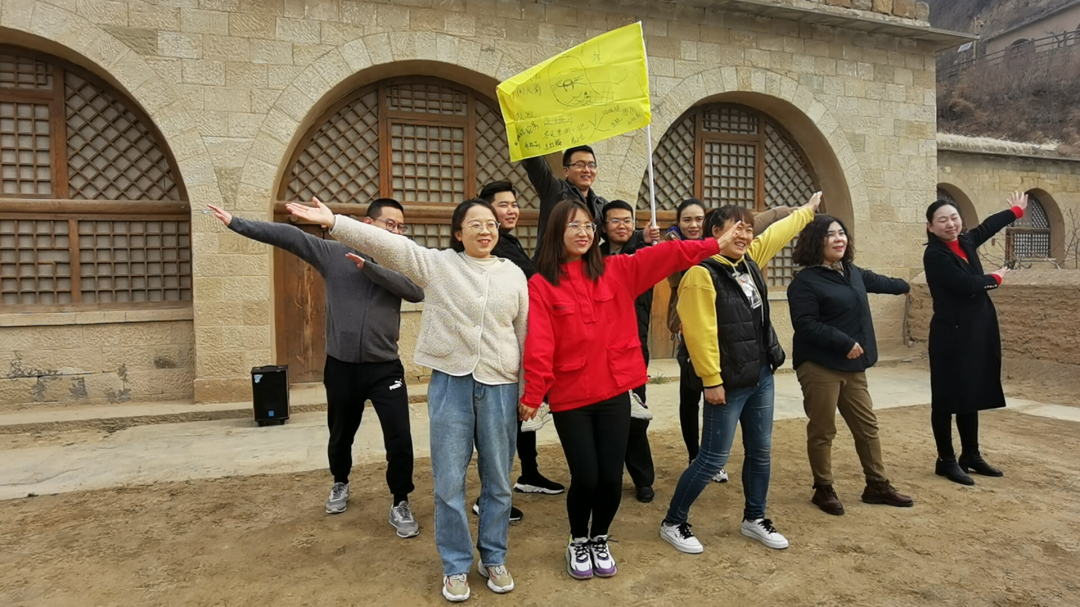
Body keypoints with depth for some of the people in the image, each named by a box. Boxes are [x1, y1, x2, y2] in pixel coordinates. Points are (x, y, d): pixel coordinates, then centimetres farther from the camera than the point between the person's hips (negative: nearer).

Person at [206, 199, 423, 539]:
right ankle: (340, 484, 49)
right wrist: (237, 223, -9)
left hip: (385, 368, -1)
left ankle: (400, 504, 17)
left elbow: (417, 292, -21)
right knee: (341, 435, 20)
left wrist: (368, 266, -25)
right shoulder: (333, 253, -2)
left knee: (400, 439, -5)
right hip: (341, 366, 1)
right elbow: (288, 236, -5)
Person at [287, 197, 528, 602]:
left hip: (500, 387, 2)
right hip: (450, 383, -1)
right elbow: (386, 245, -10)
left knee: (497, 482, 11)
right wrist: (334, 222, -21)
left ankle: (494, 559, 30)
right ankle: (456, 566, 23)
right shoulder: (437, 264, 1)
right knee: (449, 482, 6)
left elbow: (526, 335, 9)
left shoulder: (514, 275, 6)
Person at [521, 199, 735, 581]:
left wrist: (715, 245, -10)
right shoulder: (540, 285, -5)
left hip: (614, 392, 3)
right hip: (569, 397, -3)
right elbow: (538, 345, -14)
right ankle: (578, 542, 29)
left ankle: (600, 541, 34)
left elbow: (666, 256, -3)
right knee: (586, 478, 0)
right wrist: (532, 395, -19)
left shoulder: (616, 271, 5)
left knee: (611, 477, 6)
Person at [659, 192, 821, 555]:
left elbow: (778, 234, 27)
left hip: (761, 378, 9)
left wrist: (807, 210, 39)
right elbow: (700, 333, -22)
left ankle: (754, 519, 34)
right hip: (728, 384, -9)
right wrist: (712, 381, -21)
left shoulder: (749, 260, 8)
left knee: (760, 451, 16)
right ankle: (673, 523, 14)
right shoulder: (702, 274, -18)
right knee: (713, 459, -2)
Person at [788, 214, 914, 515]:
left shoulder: (853, 272, 13)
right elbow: (806, 325, -21)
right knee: (822, 431, 2)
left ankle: (877, 485, 28)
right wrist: (845, 343, -23)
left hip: (852, 366, 8)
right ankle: (823, 489, 17)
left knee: (867, 426, 14)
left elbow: (877, 281, 35)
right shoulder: (805, 281, -14)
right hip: (819, 367, -8)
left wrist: (904, 286, 53)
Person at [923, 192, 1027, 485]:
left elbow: (988, 226, 27)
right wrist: (995, 278, -1)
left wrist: (1016, 210, 45)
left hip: (977, 332, 8)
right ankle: (946, 461, 10)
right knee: (947, 399, 1)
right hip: (951, 335, -8)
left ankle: (971, 456, 27)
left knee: (972, 396, 15)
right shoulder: (935, 255, -15)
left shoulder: (966, 242, 7)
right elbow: (966, 285, -21)